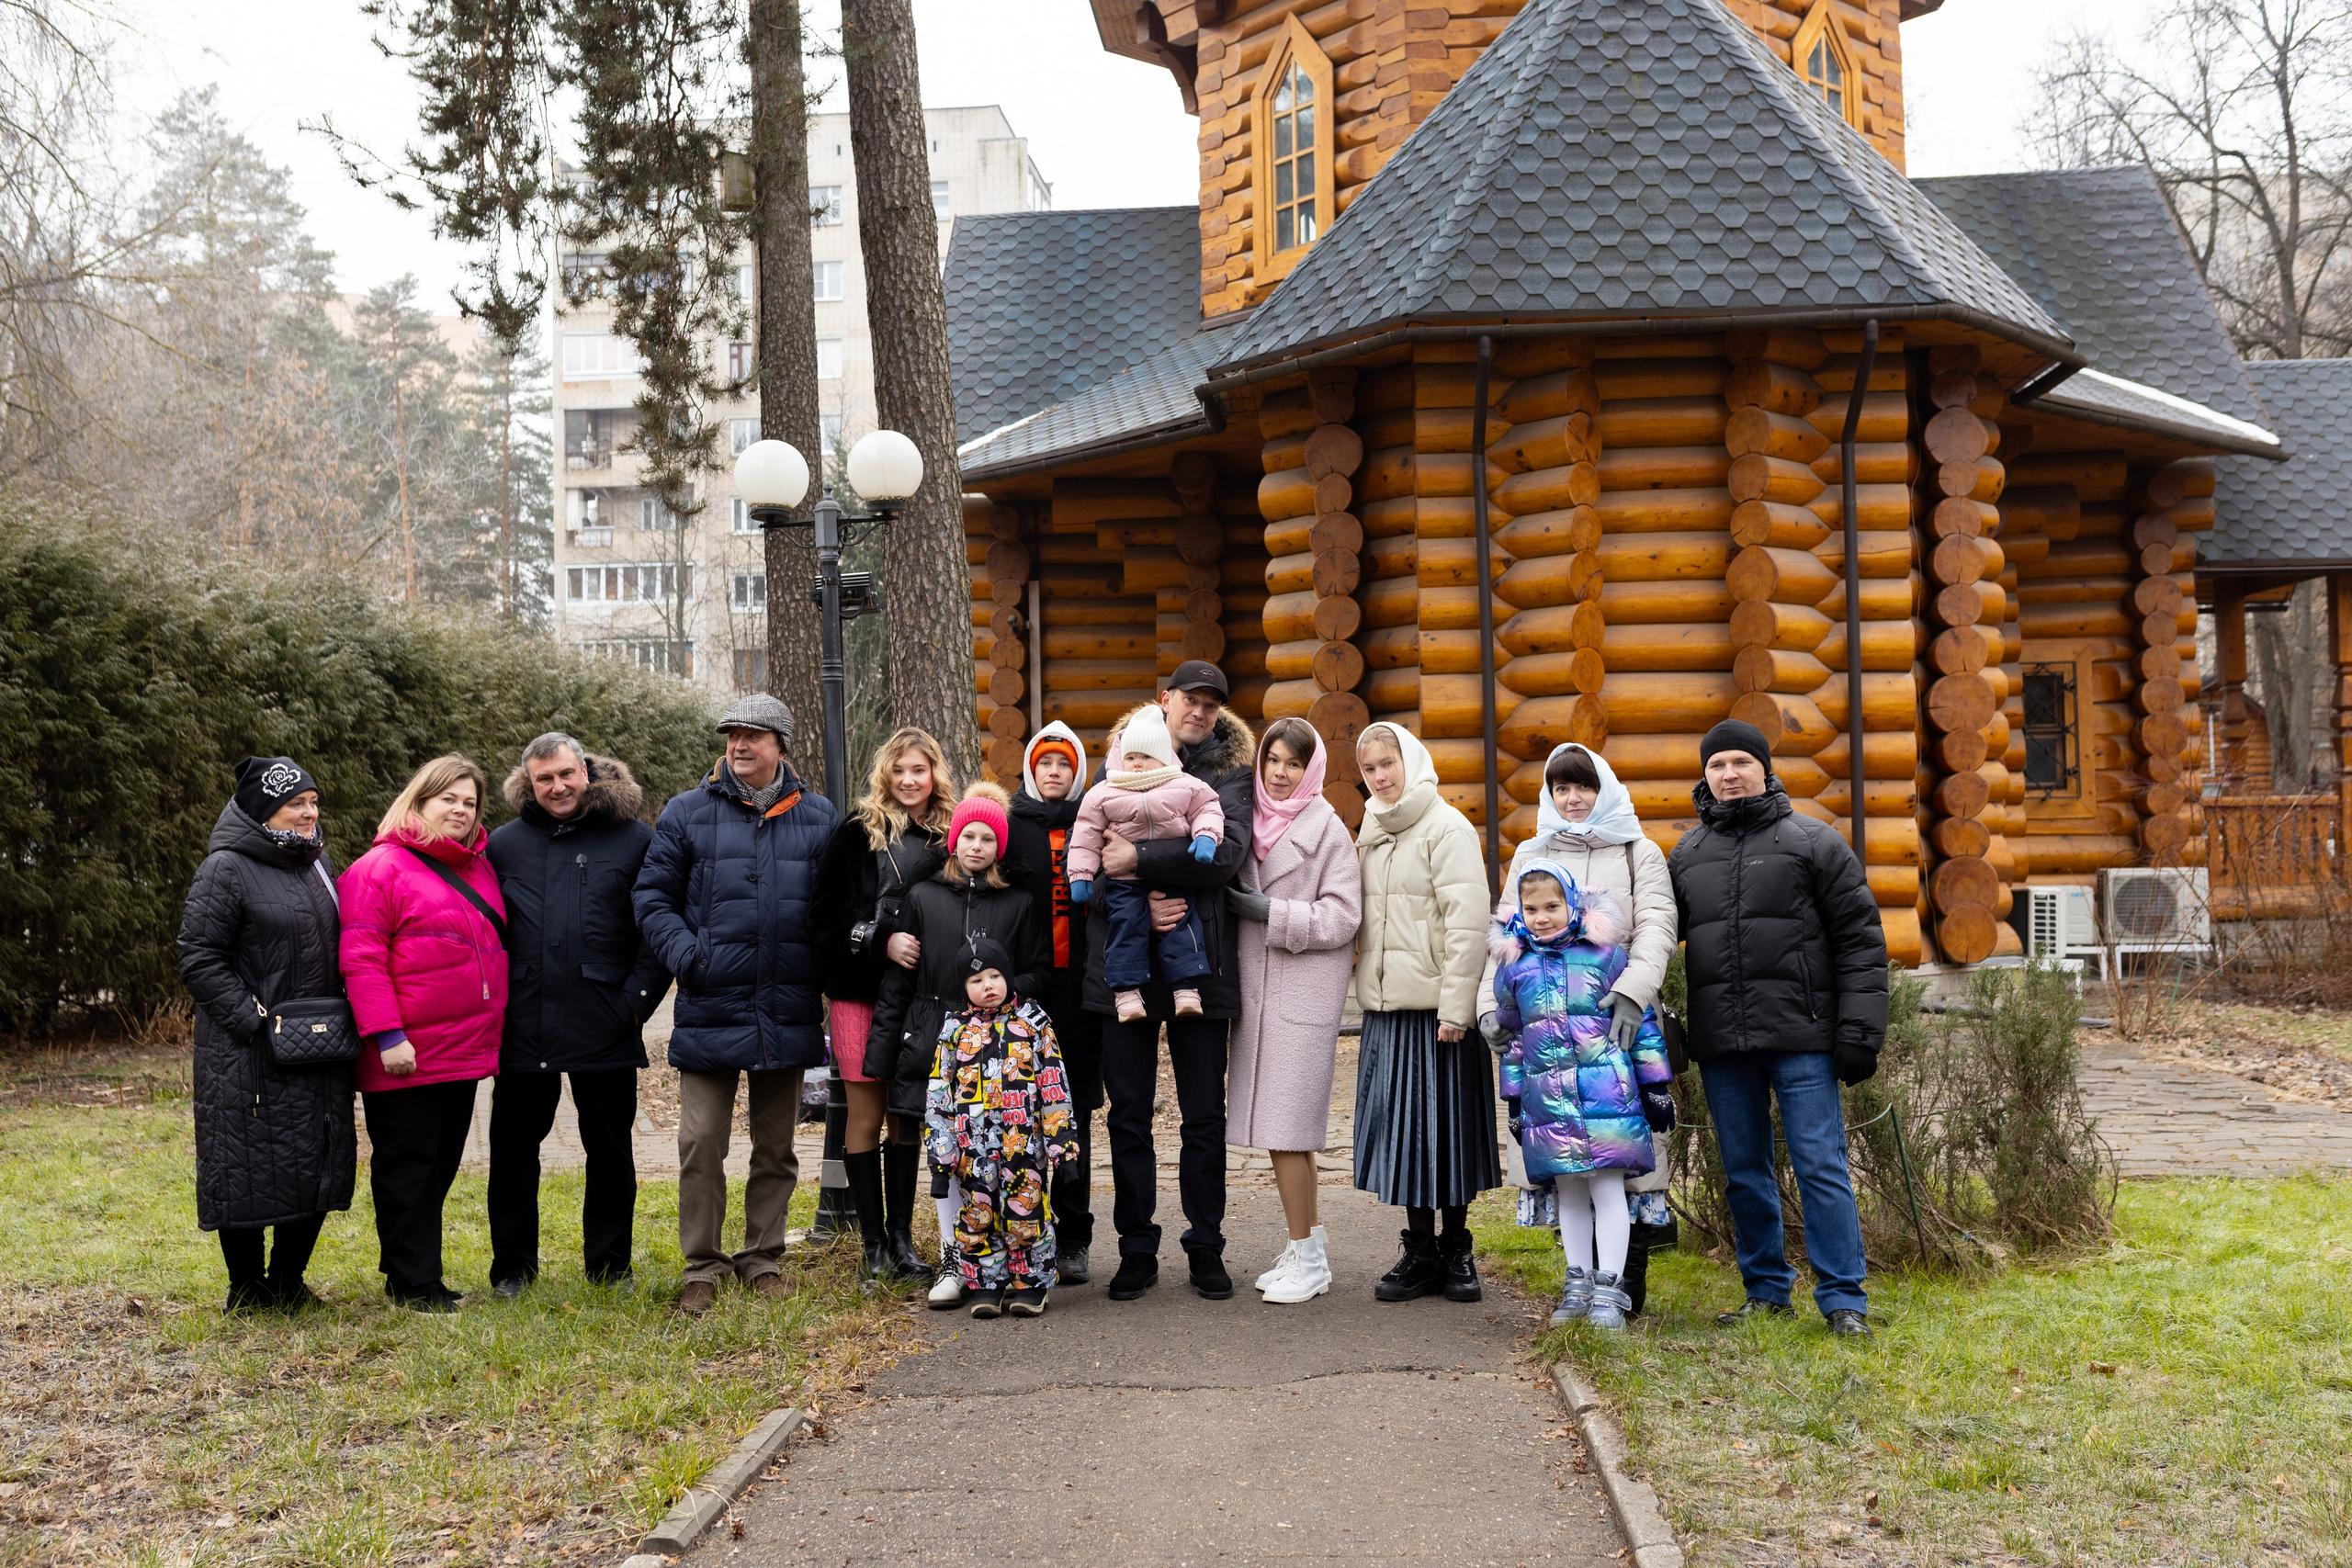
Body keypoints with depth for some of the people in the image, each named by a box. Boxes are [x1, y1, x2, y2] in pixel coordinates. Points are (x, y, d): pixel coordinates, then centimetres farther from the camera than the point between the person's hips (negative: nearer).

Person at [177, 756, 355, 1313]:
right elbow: (199, 959, -11)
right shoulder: (226, 870, -8)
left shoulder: (318, 864, 14)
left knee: (319, 1164, 8)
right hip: (248, 1055, -7)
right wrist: (254, 1022, -17)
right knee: (249, 1166, -2)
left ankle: (288, 1282, 22)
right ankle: (246, 1290, 12)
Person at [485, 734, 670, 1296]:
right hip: (523, 1030, 2)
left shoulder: (634, 841, 2)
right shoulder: (504, 845, 9)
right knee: (513, 1146, 8)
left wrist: (637, 998, -6)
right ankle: (512, 1266, 20)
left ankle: (610, 1265, 19)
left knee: (610, 1149, 7)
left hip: (606, 1027, -2)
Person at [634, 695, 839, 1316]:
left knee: (776, 1145, 11)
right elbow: (653, 895, 5)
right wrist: (683, 951, -11)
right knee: (700, 1142, -3)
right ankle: (702, 1265, 9)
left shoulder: (819, 818, 7)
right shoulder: (688, 814, 3)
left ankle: (764, 1258, 23)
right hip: (710, 1008, -1)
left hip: (789, 1012, 2)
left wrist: (829, 974, -2)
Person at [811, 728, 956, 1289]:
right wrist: (882, 941, -17)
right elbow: (829, 916, -5)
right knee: (866, 1116, 1)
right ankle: (874, 1238, 9)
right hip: (860, 990, -3)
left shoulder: (949, 836, 7)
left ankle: (902, 1234, 18)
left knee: (908, 1116, 8)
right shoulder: (858, 832, -1)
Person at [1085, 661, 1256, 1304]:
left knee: (1204, 1117, 6)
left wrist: (1141, 859, -20)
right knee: (1128, 1116, 6)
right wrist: (1140, 903, -17)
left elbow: (1227, 852, -15)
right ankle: (1137, 1251, 17)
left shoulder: (1229, 774, 4)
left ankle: (1206, 1249, 18)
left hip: (1200, 966, -1)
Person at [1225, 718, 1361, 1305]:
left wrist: (1272, 914, -13)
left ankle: (1308, 1257, -1)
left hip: (1304, 990, -6)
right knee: (1278, 1125, 10)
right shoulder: (1250, 822, 12)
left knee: (1287, 1125, -9)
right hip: (1256, 989, 6)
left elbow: (1342, 917, -9)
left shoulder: (1327, 830, -5)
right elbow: (1232, 894, 23)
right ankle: (1308, 1246, 20)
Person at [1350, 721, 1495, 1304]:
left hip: (1438, 1008, -6)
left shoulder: (1447, 829, -7)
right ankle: (1419, 1251, 15)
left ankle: (1456, 1249, 13)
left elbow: (1468, 923, -13)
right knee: (1399, 1128, 6)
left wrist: (1455, 1008, -17)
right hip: (1386, 1008, 6)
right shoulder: (1372, 832, 15)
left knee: (1444, 1124, 1)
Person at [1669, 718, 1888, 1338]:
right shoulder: (1686, 855, 14)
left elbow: (1859, 939, 0)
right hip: (1720, 1043, 4)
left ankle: (1843, 1299, 0)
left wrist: (1860, 1028, -8)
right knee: (1744, 1171, 10)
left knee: (1820, 1165, -5)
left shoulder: (1815, 842, 3)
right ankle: (1766, 1289, 20)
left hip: (1802, 1037, -4)